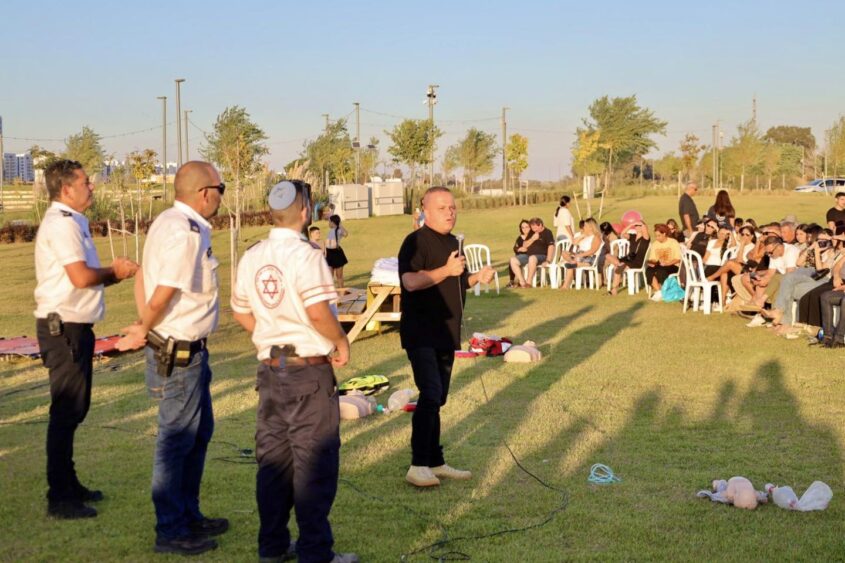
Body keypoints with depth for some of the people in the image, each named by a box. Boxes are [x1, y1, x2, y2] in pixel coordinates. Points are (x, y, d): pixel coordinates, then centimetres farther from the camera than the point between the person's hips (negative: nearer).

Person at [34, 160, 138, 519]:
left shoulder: (70, 222, 16)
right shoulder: (62, 223, -16)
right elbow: (81, 276, -26)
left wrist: (113, 271, 2)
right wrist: (114, 271, -9)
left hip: (73, 327, 11)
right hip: (63, 327, -11)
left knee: (73, 409, 18)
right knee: (66, 411, -5)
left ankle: (68, 485, 30)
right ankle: (59, 499, 1)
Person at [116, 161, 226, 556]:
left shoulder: (170, 223, 10)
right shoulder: (187, 232, -22)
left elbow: (144, 279, 11)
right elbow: (163, 294, -24)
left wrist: (144, 327, 2)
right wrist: (143, 331, -7)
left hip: (188, 350, 10)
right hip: (179, 353, -10)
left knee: (199, 432, 21)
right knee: (177, 440, 1)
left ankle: (188, 516, 33)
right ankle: (171, 532, 13)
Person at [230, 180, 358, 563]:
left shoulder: (251, 257, 6)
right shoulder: (305, 255, -16)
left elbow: (241, 313, 12)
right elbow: (318, 313, -23)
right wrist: (340, 343, -7)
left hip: (269, 369, 7)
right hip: (308, 369, -7)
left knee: (272, 458, 14)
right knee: (315, 461, 1)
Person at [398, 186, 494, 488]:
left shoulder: (452, 242, 16)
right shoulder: (416, 241, -12)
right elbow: (410, 281, -26)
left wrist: (476, 278, 9)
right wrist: (446, 270, -31)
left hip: (446, 333, 9)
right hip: (421, 334, -9)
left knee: (437, 399, 13)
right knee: (430, 395, -17)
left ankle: (436, 462, 20)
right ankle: (418, 466, -12)